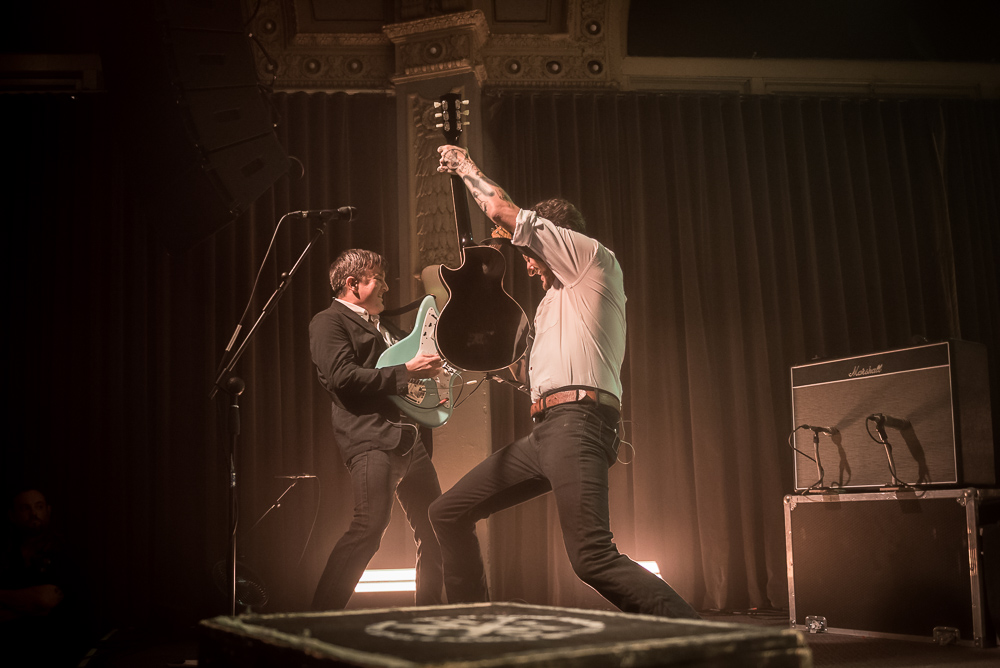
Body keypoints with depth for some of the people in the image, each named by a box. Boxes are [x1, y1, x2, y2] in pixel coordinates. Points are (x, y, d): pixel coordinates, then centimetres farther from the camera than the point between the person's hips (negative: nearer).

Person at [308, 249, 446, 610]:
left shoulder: (382, 326, 29)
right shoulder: (328, 323, 1)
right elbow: (343, 377, -15)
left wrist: (430, 373, 23)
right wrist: (407, 371, -13)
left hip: (412, 440, 9)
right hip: (372, 438, -9)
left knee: (434, 527, 9)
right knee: (369, 526, -22)